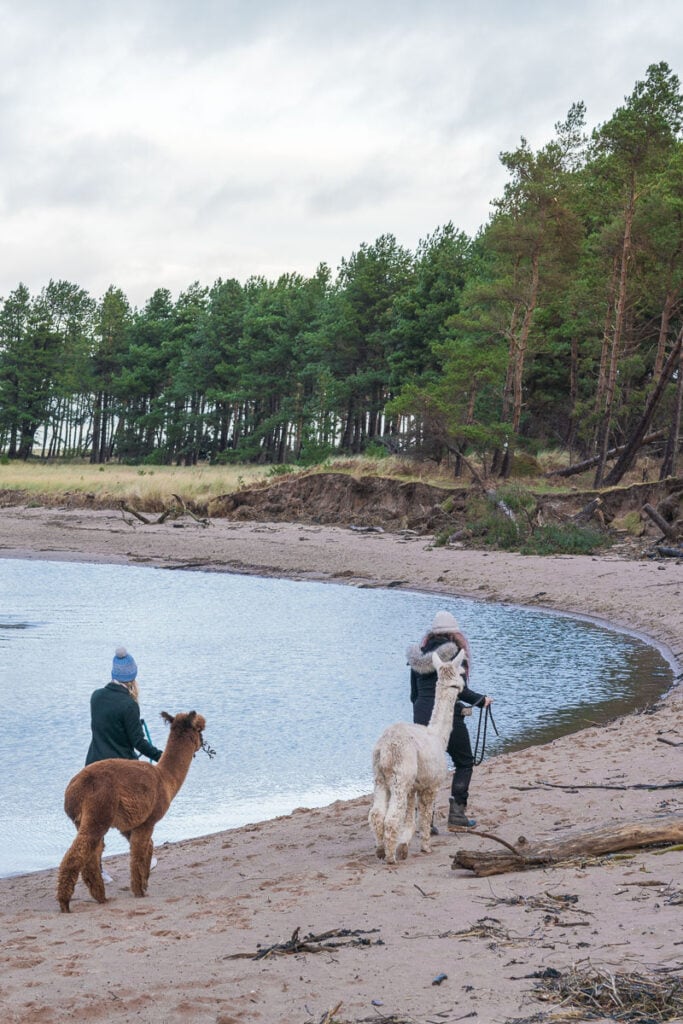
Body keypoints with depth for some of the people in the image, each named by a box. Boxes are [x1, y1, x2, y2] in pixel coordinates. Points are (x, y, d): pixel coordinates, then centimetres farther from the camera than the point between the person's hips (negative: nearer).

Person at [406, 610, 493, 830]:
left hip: (421, 717, 5)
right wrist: (482, 700, 2)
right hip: (449, 717, -5)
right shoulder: (455, 653, -6)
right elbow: (461, 690, -14)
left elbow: (414, 694, 14)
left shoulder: (419, 656, 10)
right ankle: (456, 814, 6)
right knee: (464, 763, 13)